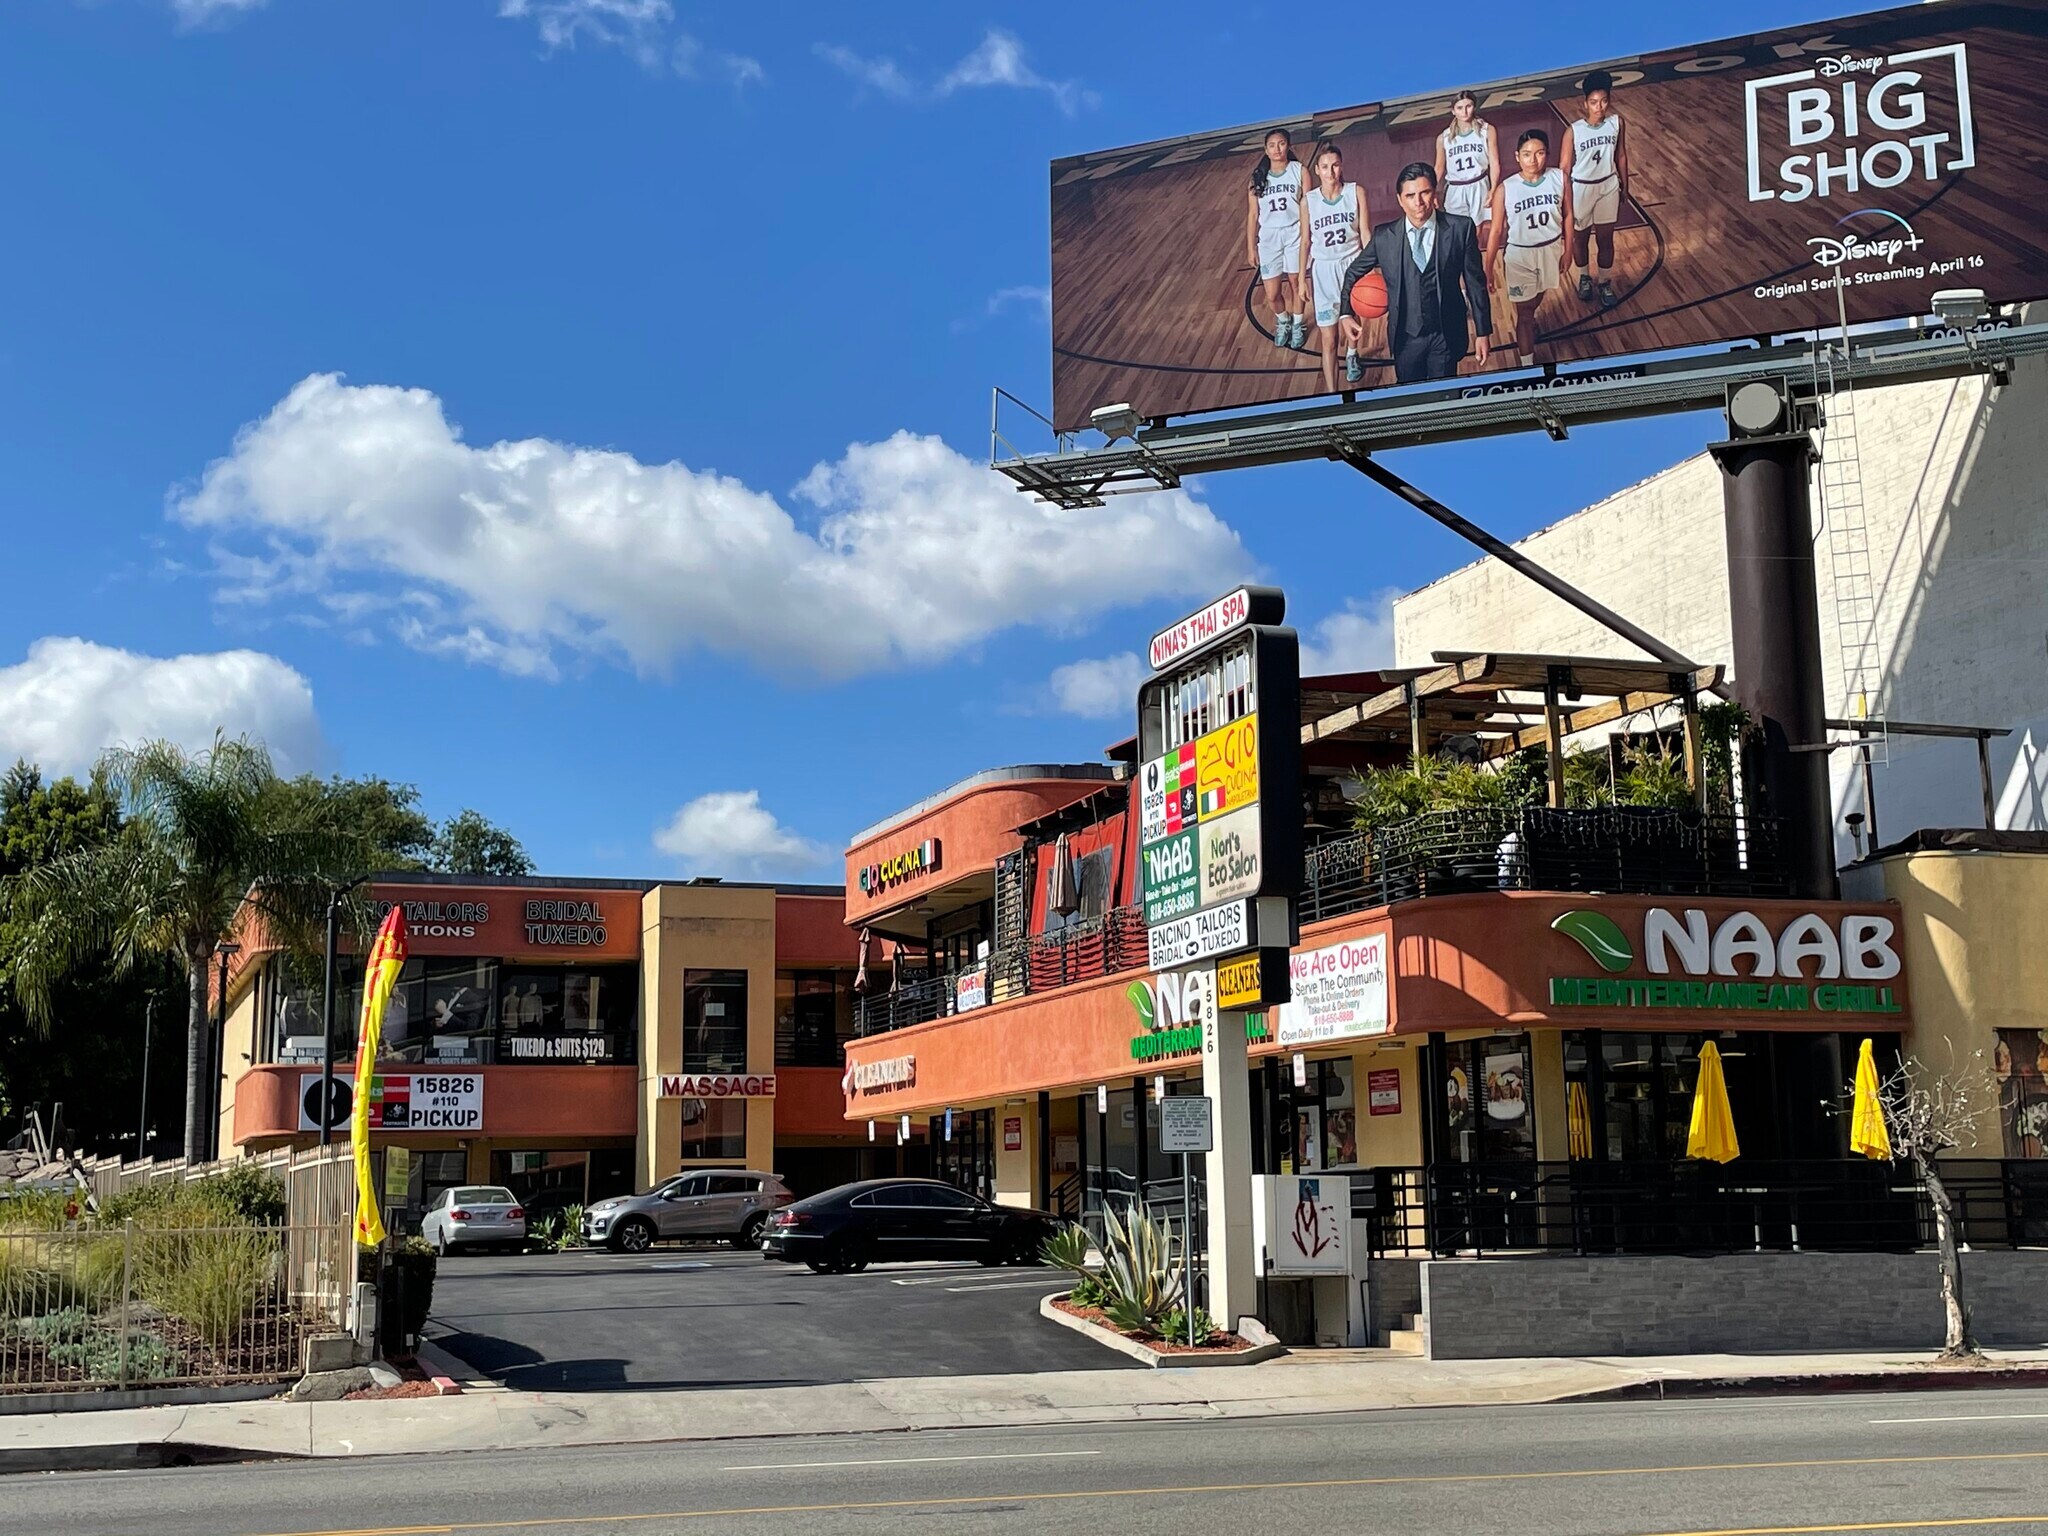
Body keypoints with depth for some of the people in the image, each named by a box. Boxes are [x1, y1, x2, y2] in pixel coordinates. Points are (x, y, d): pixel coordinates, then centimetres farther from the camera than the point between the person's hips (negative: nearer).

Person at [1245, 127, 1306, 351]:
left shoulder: (1299, 171, -5)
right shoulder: (1258, 177, 0)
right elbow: (1253, 215, 3)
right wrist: (1251, 247, 2)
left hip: (1294, 234, -1)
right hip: (1268, 238, 1)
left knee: (1296, 283, 10)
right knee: (1272, 294, 4)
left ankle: (1298, 324, 34)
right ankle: (1283, 321, 35)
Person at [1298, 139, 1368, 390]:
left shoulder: (1356, 192, -8)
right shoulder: (1308, 201, -7)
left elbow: (1364, 232, -6)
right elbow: (1305, 241, 2)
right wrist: (1303, 277, 4)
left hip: (1353, 264, 1)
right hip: (1324, 269, -1)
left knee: (1350, 322, 20)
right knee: (1328, 339, -2)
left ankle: (1351, 355, 55)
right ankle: (1331, 394, 3)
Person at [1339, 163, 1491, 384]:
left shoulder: (1460, 228, -9)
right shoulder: (1384, 236, -5)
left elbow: (1475, 281, -2)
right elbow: (1353, 273, 10)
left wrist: (1482, 332, 0)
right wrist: (1346, 314, -3)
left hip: (1446, 335, -1)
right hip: (1406, 336, 1)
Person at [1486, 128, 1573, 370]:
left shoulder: (1559, 178, -13)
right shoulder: (1505, 189, -19)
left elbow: (1567, 215, -1)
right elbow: (1496, 230, -12)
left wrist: (1568, 250, 5)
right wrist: (1488, 268, -10)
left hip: (1551, 250, 3)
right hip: (1520, 255, -3)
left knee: (1536, 300, 27)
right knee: (1523, 312, 8)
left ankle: (1528, 320, 61)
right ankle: (1528, 365, 22)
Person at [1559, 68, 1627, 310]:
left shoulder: (1616, 122, -11)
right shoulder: (1574, 131, -20)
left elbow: (1621, 156, 3)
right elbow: (1564, 168, -12)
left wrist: (1624, 186, 10)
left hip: (1608, 186, 2)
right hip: (1581, 188, -2)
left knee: (1605, 239, 12)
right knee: (1581, 238, 18)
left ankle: (1606, 284, 31)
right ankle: (1584, 278, 43)